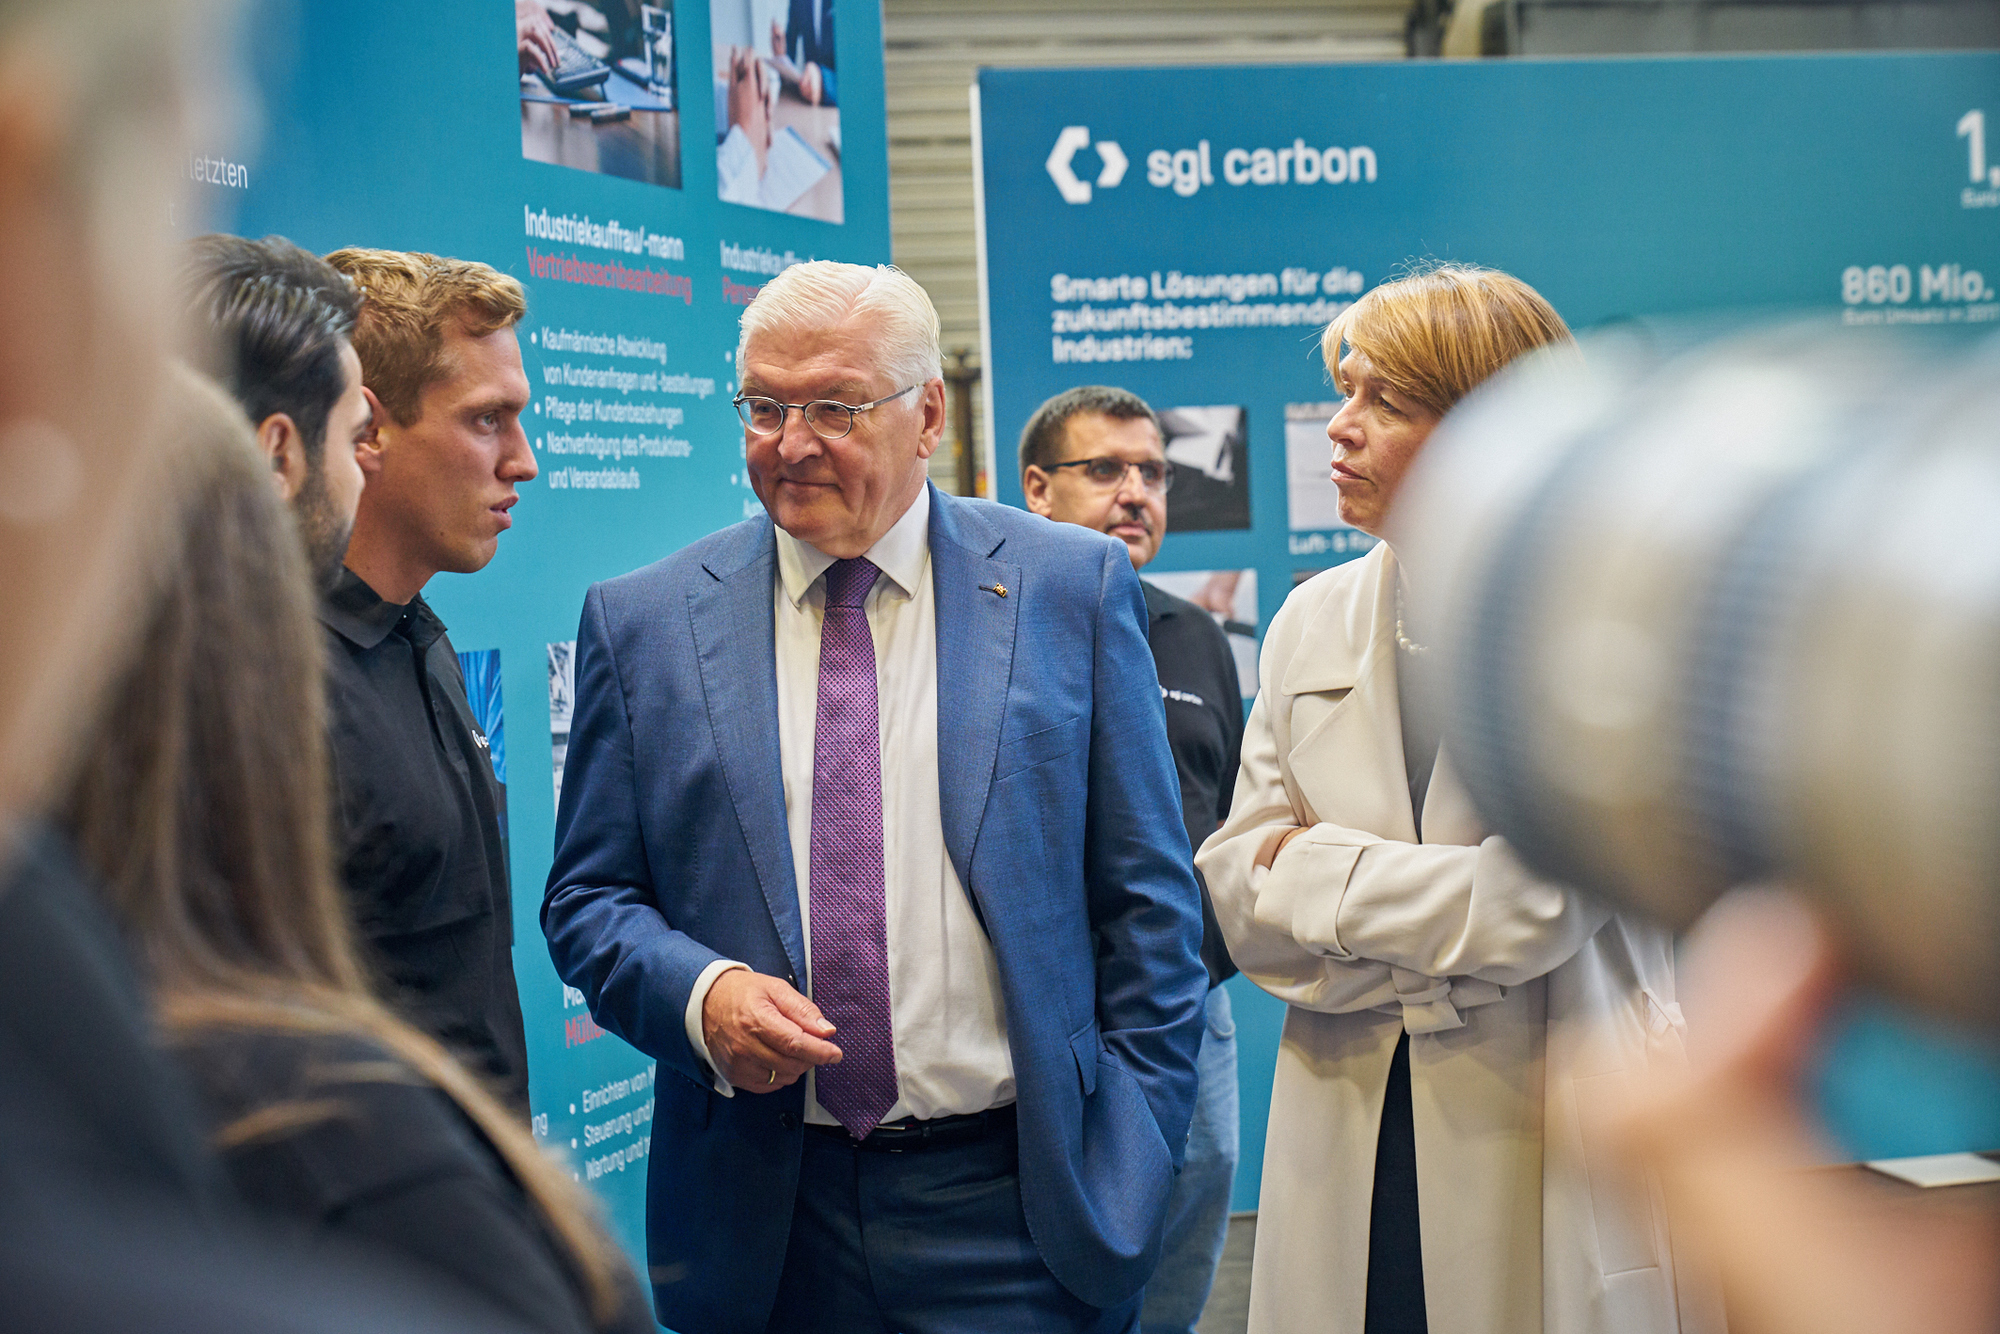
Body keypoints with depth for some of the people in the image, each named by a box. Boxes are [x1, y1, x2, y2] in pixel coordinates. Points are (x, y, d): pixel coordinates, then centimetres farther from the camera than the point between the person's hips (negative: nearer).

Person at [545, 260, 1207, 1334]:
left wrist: (1132, 1154, -3)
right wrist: (701, 992, -14)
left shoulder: (1072, 588, 0)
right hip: (760, 1216, 1)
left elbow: (1146, 896, 2)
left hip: (1014, 1207, -1)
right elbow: (588, 899, 6)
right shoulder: (640, 623, 3)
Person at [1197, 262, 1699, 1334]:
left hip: (1546, 1151, -4)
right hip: (1343, 1147, 4)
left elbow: (1533, 905, -17)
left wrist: (1314, 871, -5)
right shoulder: (1312, 622, 8)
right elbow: (1236, 896, 1)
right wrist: (1442, 928, -12)